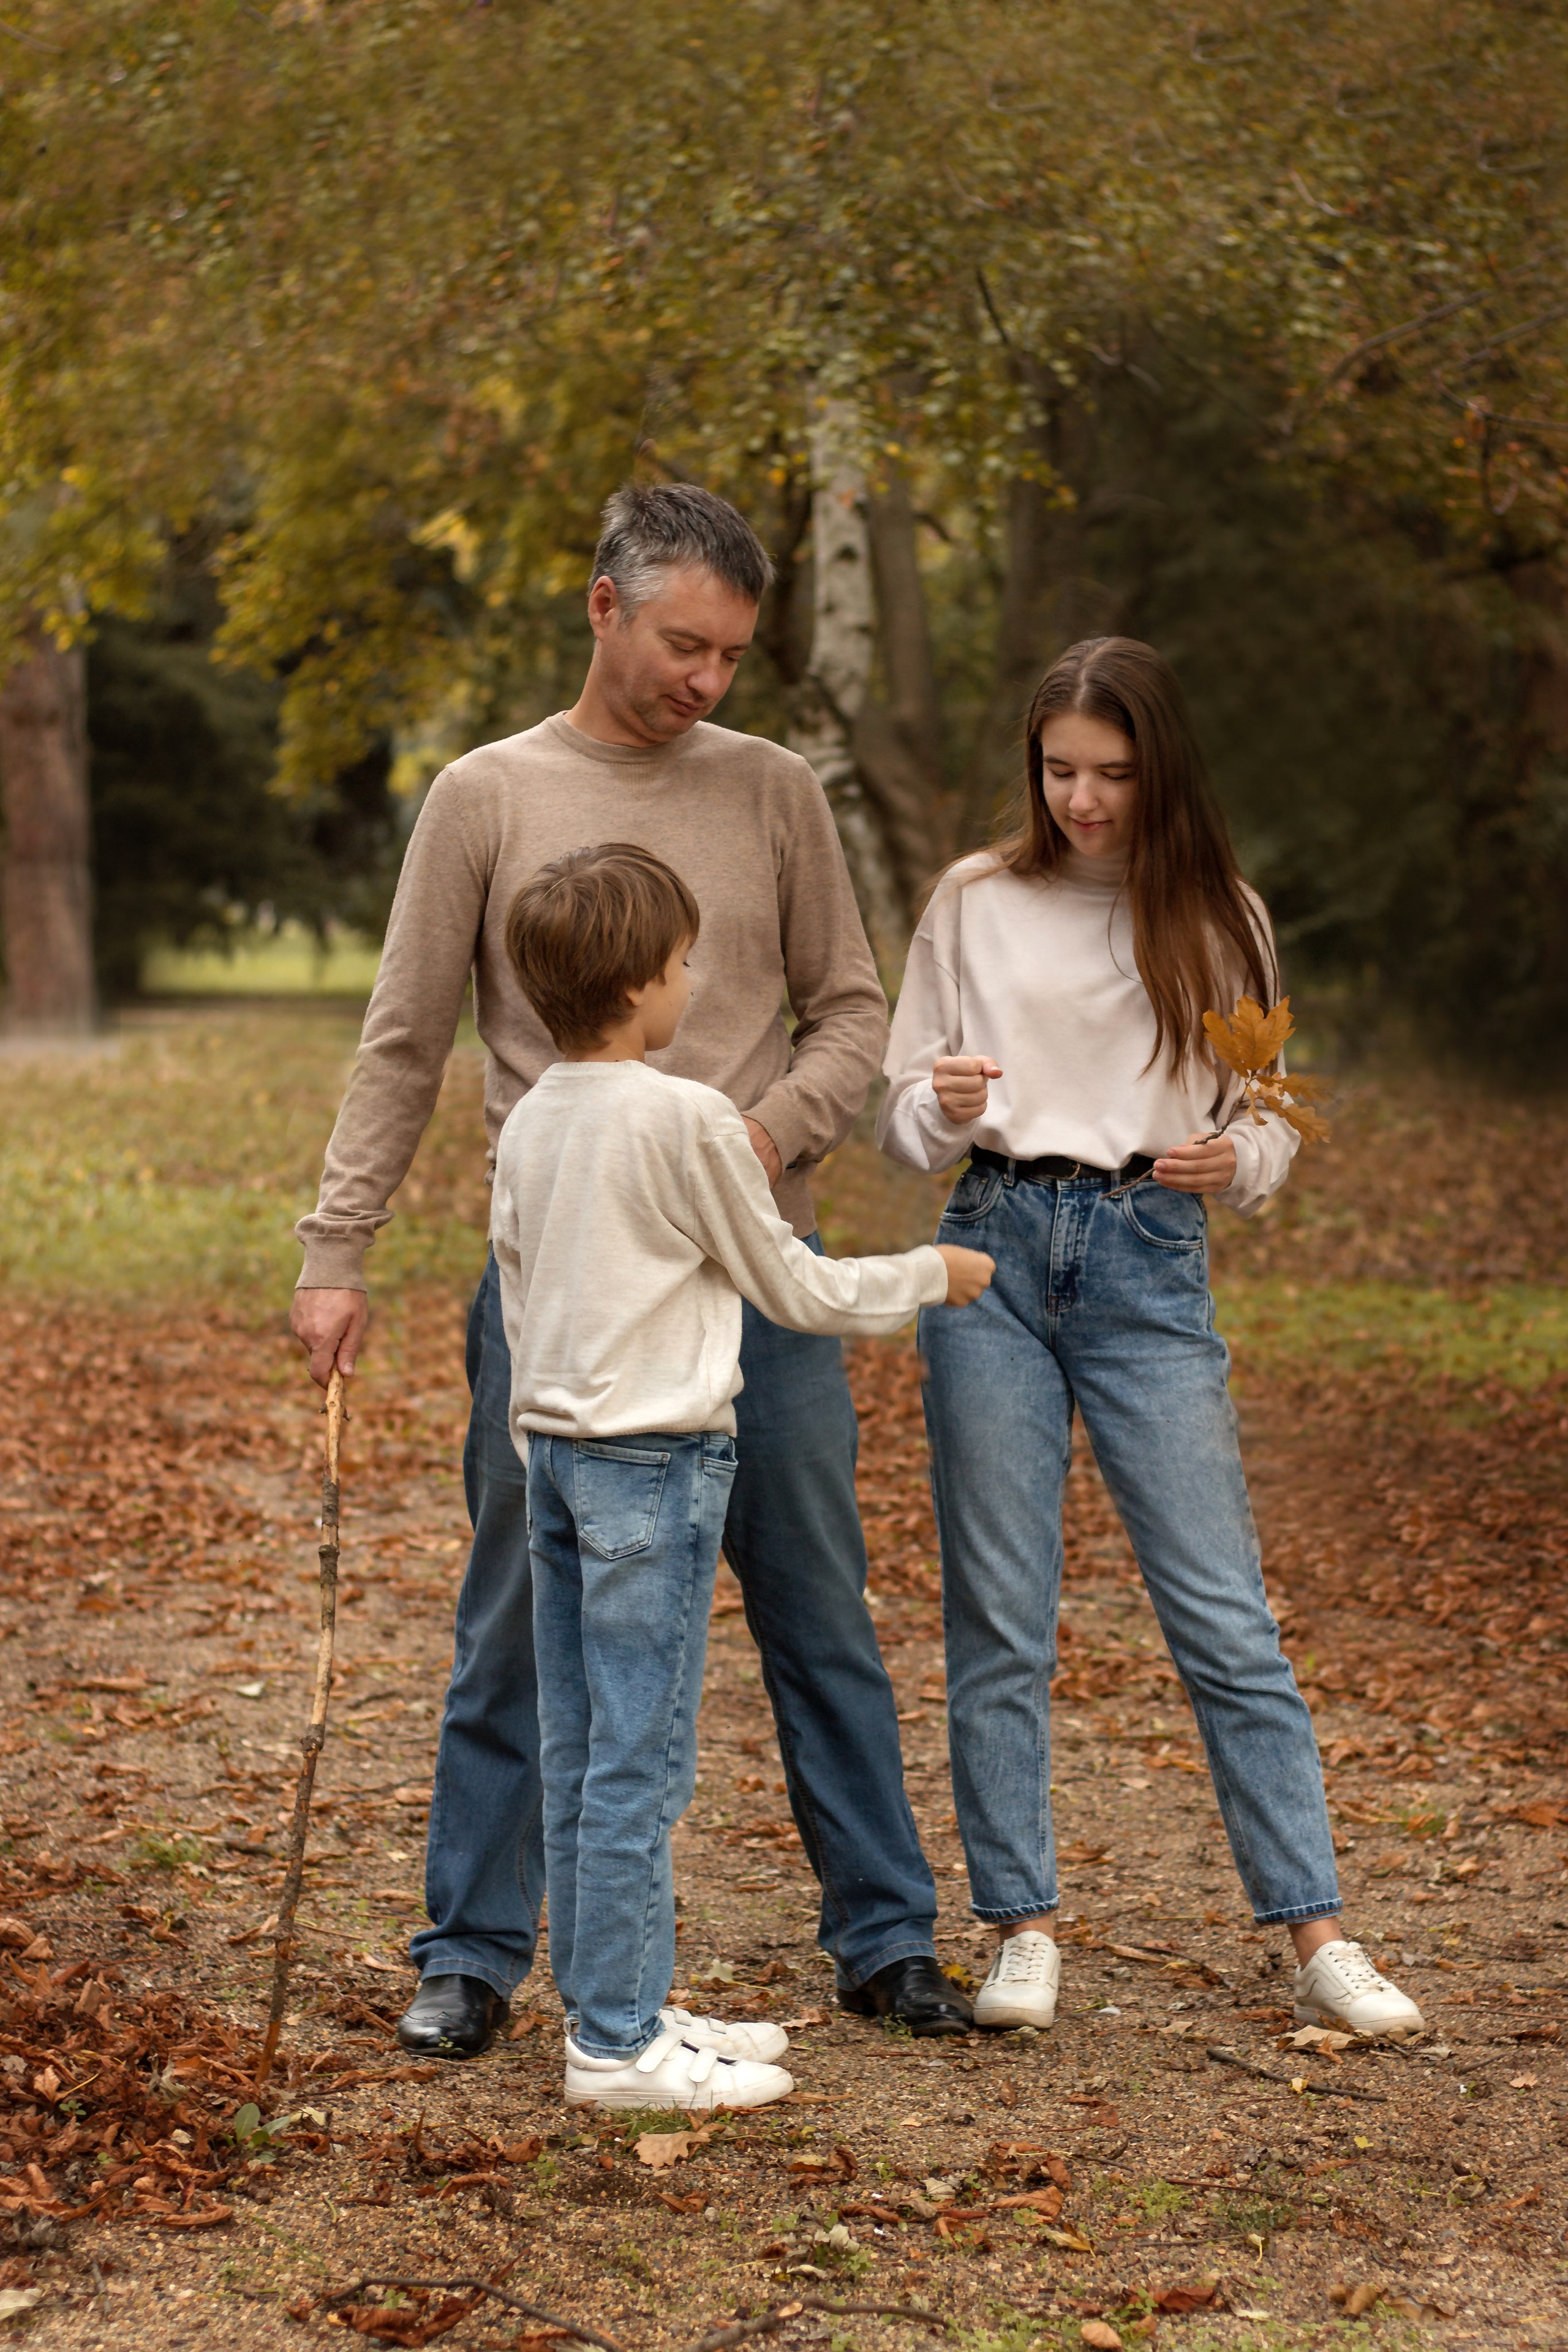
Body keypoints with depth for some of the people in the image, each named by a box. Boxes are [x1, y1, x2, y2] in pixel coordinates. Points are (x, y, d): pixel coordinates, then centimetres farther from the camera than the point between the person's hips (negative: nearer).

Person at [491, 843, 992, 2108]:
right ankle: (618, 2040, -1)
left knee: (580, 1755, 11)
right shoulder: (688, 1118, -13)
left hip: (557, 1450, 8)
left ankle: (618, 2005, 20)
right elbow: (796, 1290, -4)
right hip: (656, 1457, -8)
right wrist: (931, 1276, 12)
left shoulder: (529, 1124, 8)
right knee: (641, 1757, -4)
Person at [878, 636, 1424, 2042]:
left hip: (1153, 1264, 0)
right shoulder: (977, 902, 6)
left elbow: (1268, 1125, 12)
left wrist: (1236, 1160, -11)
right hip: (997, 1251, 1)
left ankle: (1317, 1939, 1)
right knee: (1001, 1620, 2)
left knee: (1227, 1614, -3)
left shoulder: (1219, 920, 7)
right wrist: (944, 1106, -15)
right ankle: (1025, 1928, 12)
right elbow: (902, 1117, 8)